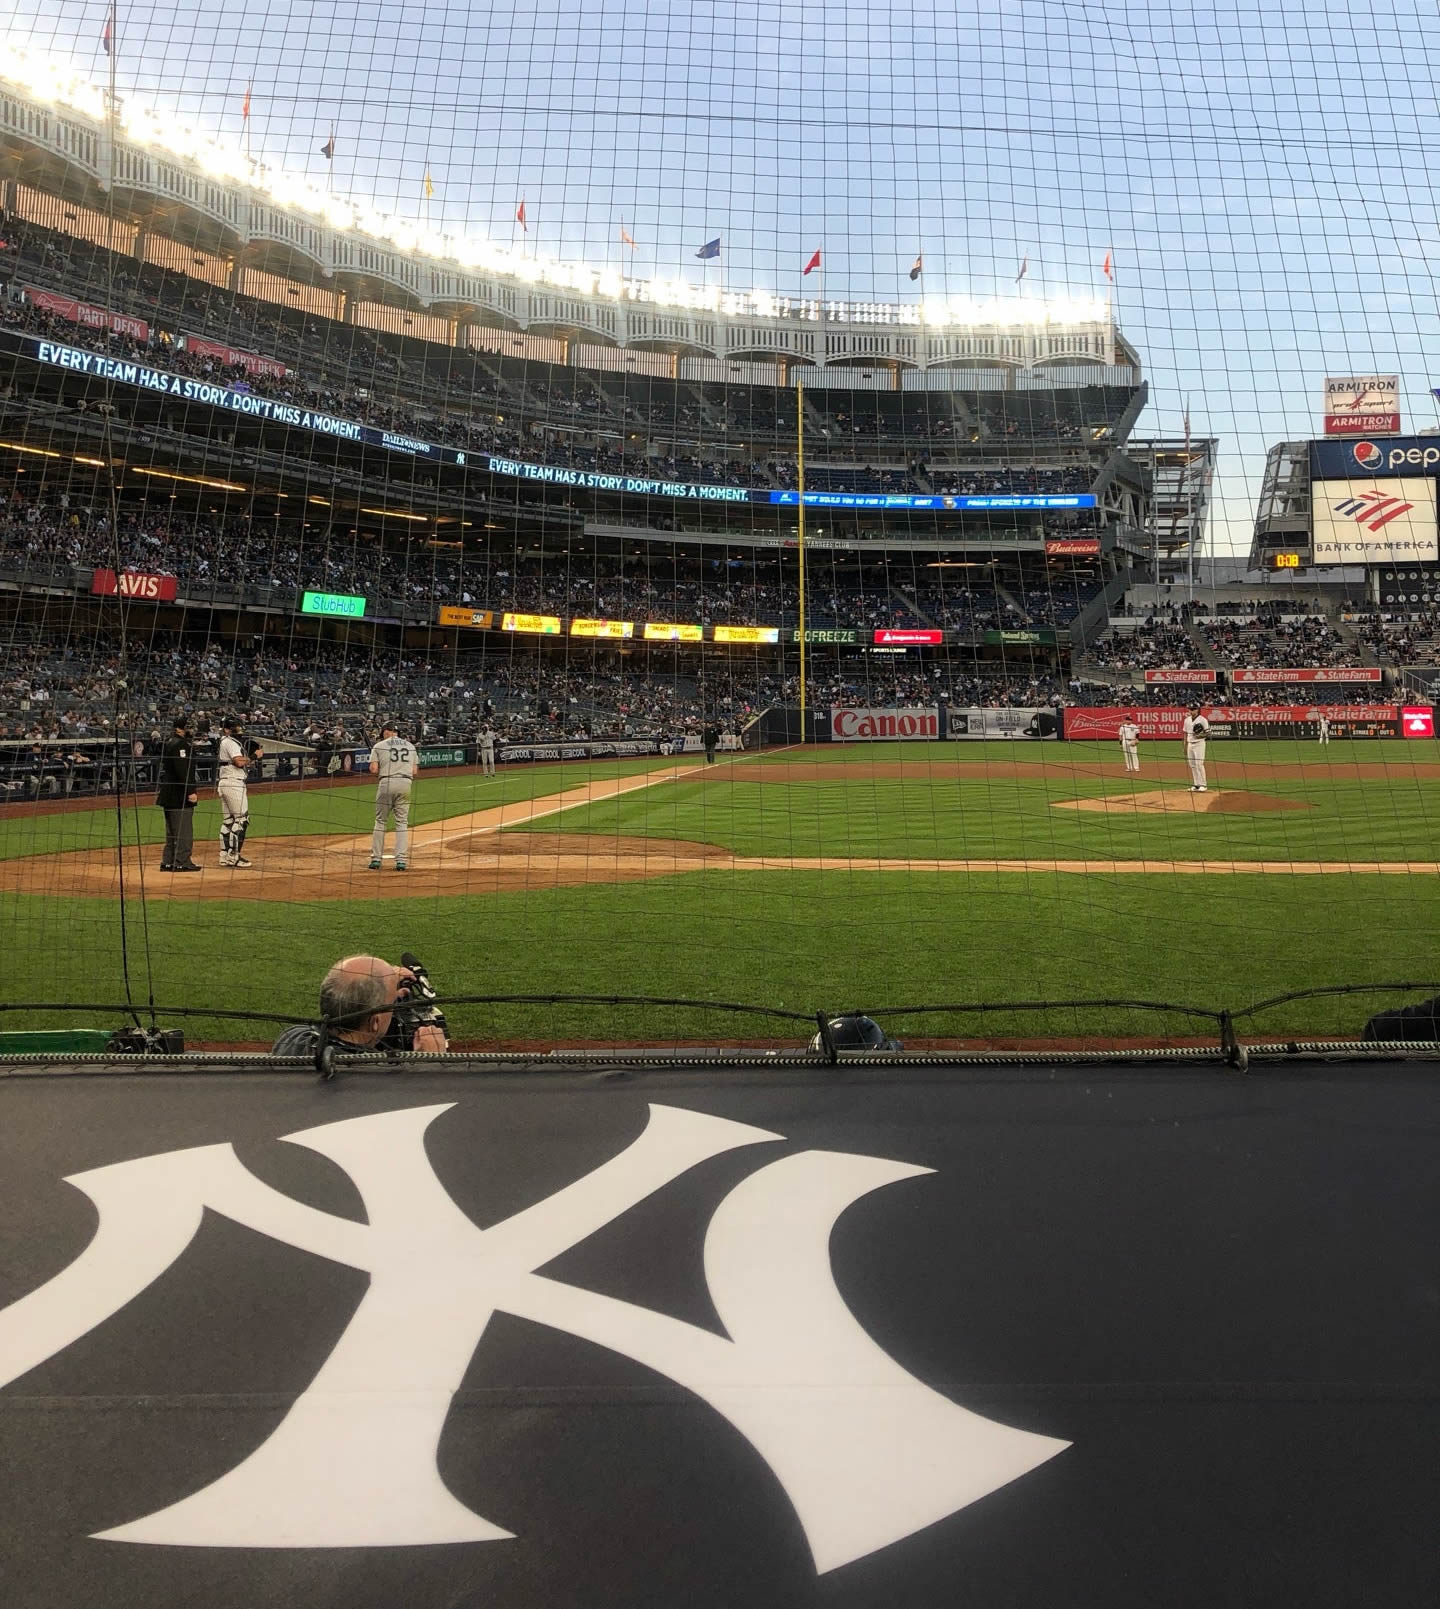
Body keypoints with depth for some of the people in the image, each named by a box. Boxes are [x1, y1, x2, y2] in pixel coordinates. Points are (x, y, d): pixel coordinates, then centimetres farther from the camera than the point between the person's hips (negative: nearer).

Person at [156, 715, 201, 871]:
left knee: (172, 829, 14)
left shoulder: (169, 742, 17)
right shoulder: (179, 744, -15)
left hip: (168, 793, 10)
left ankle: (168, 862, 17)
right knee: (183, 829, -6)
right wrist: (190, 791, -23)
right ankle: (182, 862, -5)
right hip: (179, 794, -10)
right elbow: (183, 770, -22)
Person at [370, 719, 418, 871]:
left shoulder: (379, 746, 4)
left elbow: (374, 769, -3)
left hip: (386, 782, -2)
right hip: (405, 783, 2)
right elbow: (415, 770, 8)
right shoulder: (410, 746, 14)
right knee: (402, 822, 4)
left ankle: (376, 859, 7)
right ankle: (401, 860, -3)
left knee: (380, 821, 8)